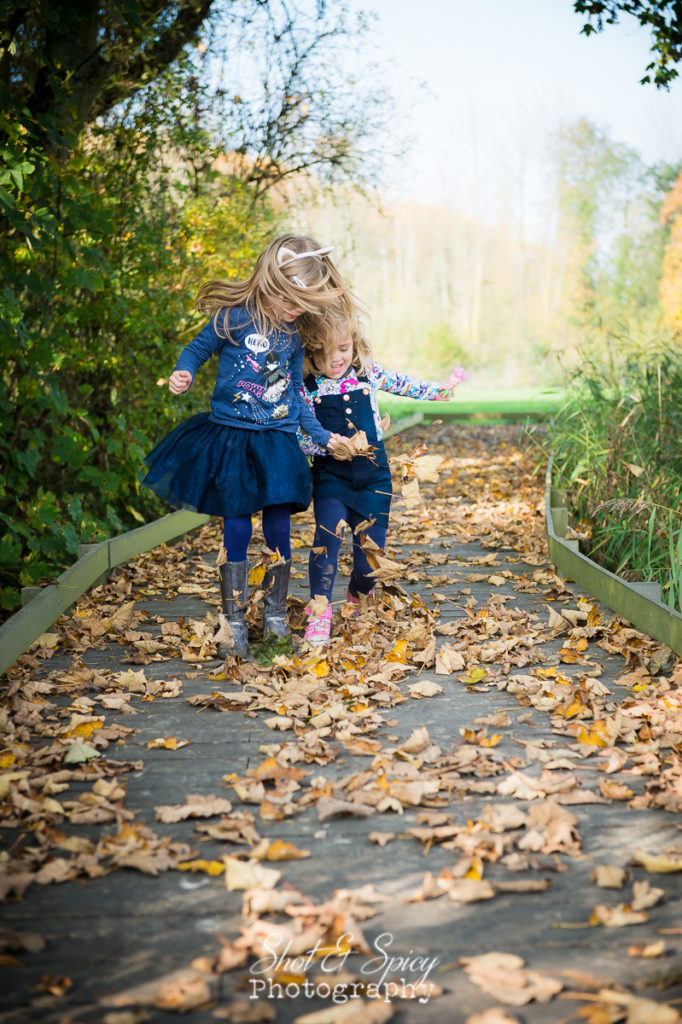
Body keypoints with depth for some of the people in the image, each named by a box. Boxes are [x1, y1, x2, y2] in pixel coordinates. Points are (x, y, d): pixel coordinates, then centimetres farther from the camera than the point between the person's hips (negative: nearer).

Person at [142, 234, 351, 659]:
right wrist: (185, 374, -21)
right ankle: (234, 622, 10)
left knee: (279, 531, 4)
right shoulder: (234, 318, -7)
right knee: (237, 530, -2)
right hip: (231, 437, -4)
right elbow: (197, 349, 1)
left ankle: (276, 617, 20)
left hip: (277, 443, 4)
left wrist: (324, 436, 17)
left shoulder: (293, 337, 8)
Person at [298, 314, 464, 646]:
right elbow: (300, 436, -7)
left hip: (372, 473, 3)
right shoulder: (307, 386, -7)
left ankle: (357, 599, 33)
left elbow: (400, 383, 21)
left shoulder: (368, 372, 2)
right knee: (328, 534, -25)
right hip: (330, 474, -2)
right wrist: (329, 445, -24)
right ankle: (320, 611, -13)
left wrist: (439, 390, 32)